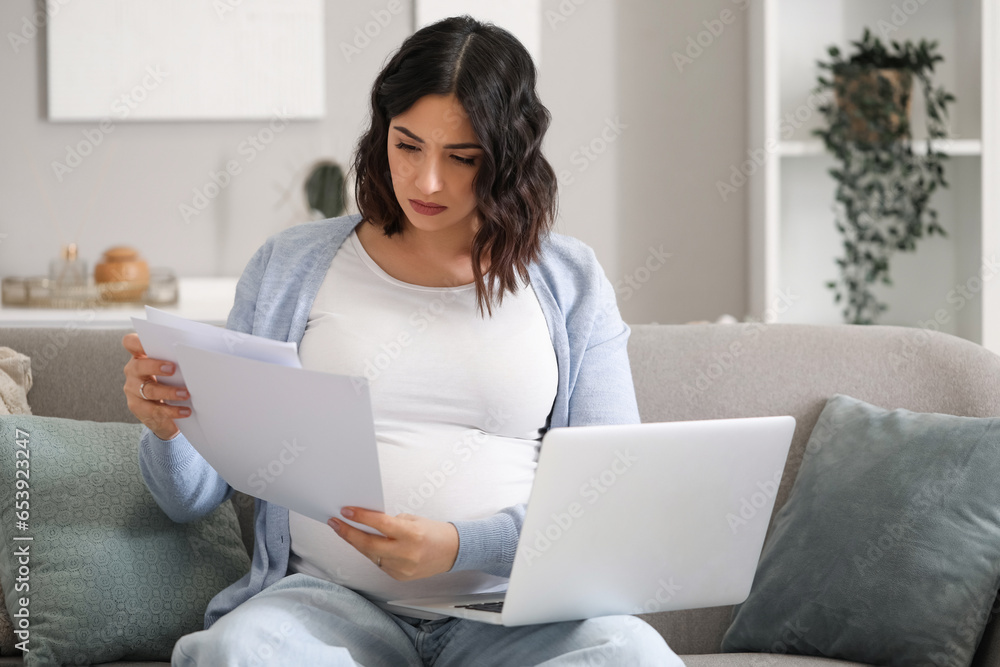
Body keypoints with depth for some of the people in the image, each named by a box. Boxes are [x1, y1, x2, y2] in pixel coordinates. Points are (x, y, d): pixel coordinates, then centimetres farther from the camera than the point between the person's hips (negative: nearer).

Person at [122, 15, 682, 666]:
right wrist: (166, 427, -12)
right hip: (330, 596, 0)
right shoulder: (289, 266, 12)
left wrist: (462, 546, -15)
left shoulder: (571, 283, 11)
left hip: (513, 610, 1)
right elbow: (195, 496, 13)